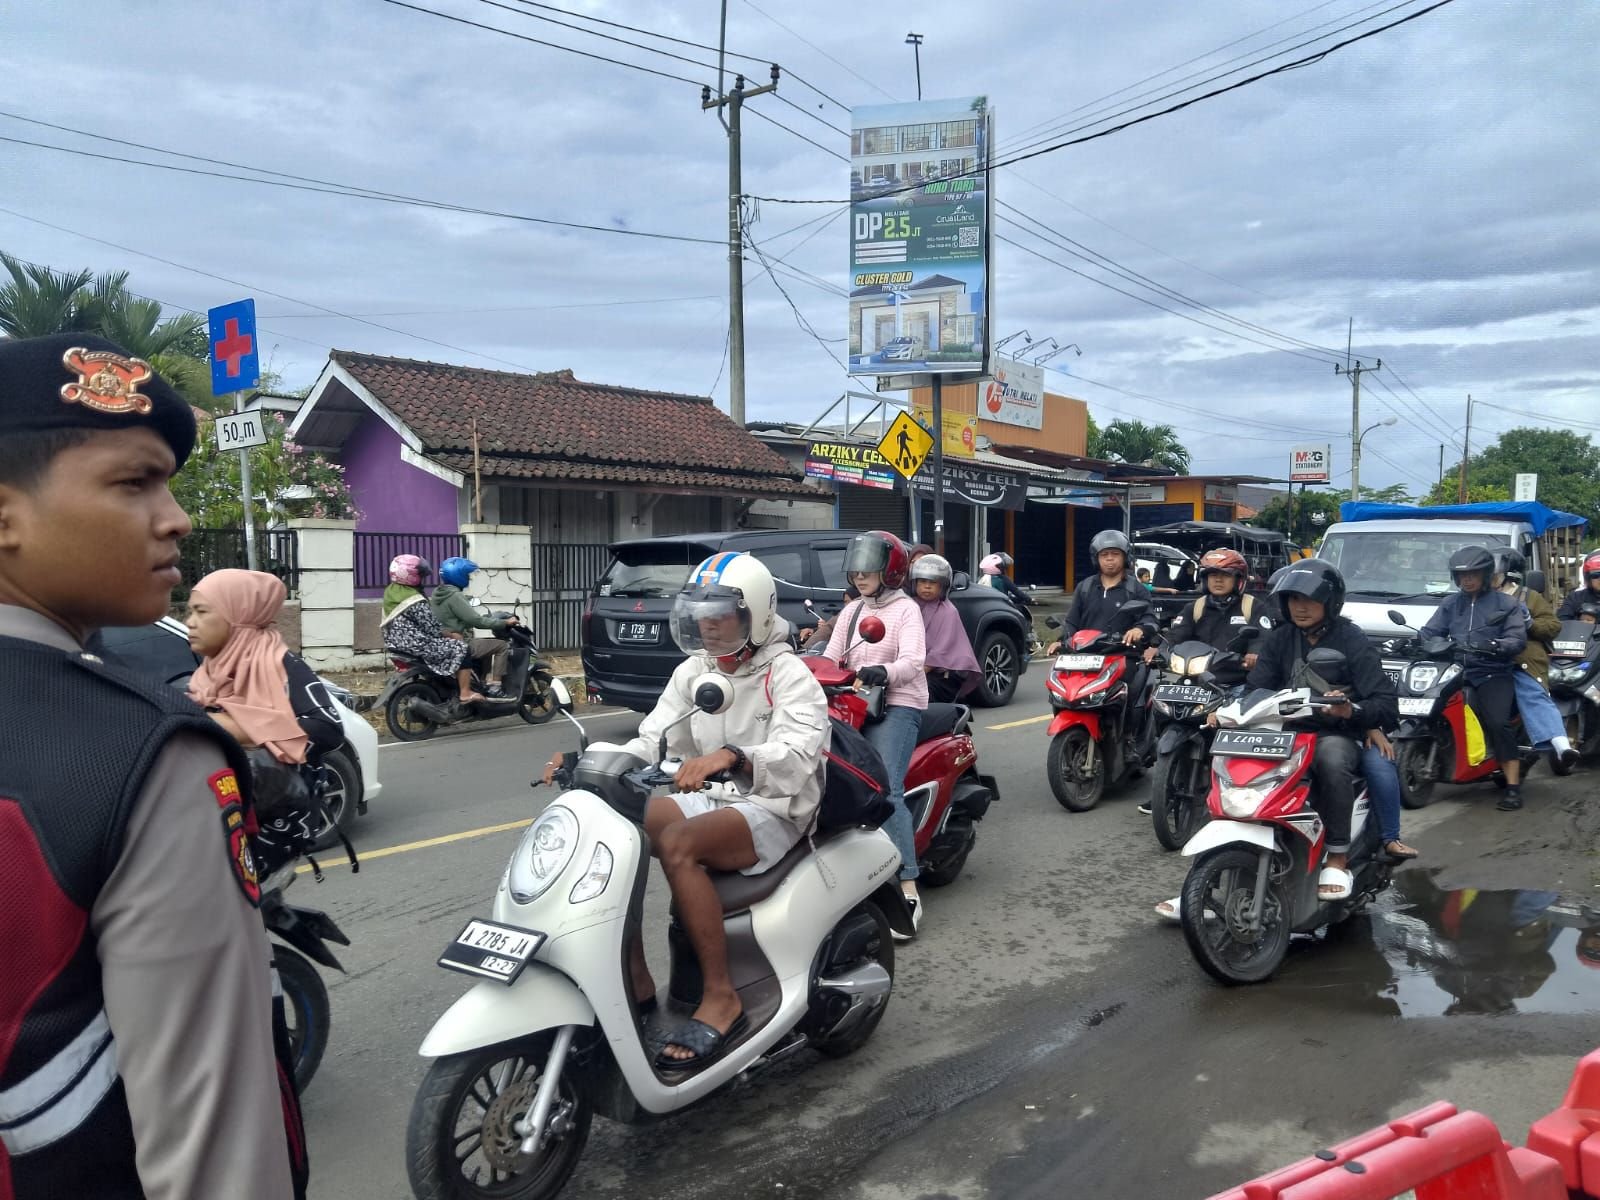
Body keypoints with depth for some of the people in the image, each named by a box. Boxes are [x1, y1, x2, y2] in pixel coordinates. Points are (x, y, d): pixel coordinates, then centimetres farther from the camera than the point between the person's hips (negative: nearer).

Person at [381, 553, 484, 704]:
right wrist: (453, 635, -3)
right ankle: (465, 693, -5)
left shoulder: (390, 591, 6)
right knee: (461, 648, -5)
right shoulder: (415, 601, -22)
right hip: (416, 646, -10)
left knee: (445, 641, 30)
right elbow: (433, 629, -20)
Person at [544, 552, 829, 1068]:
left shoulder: (789, 676, -12)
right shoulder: (693, 672, 8)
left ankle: (721, 998, -22)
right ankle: (635, 980, -4)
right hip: (711, 799, 7)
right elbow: (651, 742, 2)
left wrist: (731, 756, -48)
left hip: (773, 809, -7)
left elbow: (797, 754, -29)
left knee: (676, 844, -33)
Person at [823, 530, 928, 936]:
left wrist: (883, 672, -34)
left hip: (897, 706, -7)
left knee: (886, 789, -22)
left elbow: (913, 660, -14)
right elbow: (831, 657, 11)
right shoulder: (851, 611, 20)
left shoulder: (906, 609, 1)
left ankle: (908, 892, -25)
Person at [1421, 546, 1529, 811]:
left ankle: (1513, 786, -18)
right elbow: (1430, 632, 8)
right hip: (1456, 671, 4)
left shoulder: (1505, 603, 6)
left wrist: (1493, 645, -27)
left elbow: (1518, 640, -6)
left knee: (1497, 722, -23)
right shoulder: (1450, 603, 18)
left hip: (1493, 673, -4)